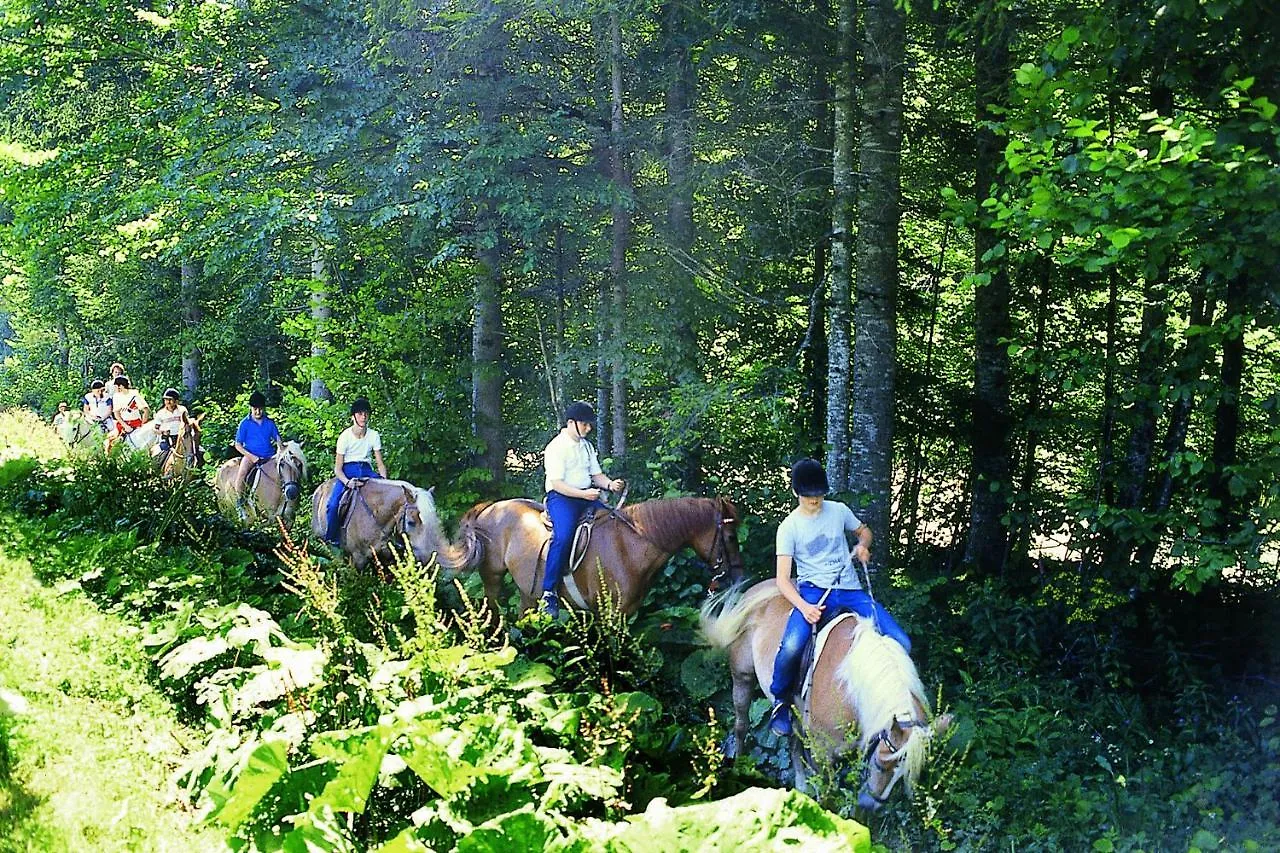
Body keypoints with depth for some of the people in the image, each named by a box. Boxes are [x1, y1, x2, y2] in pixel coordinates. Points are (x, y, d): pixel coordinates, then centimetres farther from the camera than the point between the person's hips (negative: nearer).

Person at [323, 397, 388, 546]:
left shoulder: (374, 435, 1)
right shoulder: (345, 437, -8)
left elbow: (380, 463, 5)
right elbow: (337, 468, -7)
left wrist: (384, 479, -16)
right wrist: (347, 482, -27)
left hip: (366, 470, 3)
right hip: (348, 471, -3)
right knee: (333, 504, -27)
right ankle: (331, 538, -6)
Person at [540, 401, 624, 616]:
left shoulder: (587, 446, 16)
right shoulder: (556, 447, -9)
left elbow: (596, 475, 17)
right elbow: (557, 483, -15)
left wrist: (610, 484, -5)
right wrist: (583, 494, -25)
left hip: (587, 495, 8)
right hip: (561, 496, -8)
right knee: (564, 536, -31)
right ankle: (548, 592, -26)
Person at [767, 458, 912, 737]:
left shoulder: (839, 511, 6)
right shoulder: (789, 527, -2)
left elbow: (863, 530, 27)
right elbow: (783, 578, -6)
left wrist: (863, 545, 1)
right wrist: (803, 607, -24)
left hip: (850, 589, 3)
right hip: (813, 591, -3)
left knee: (901, 643, -14)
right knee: (791, 646, -32)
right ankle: (780, 702, -4)